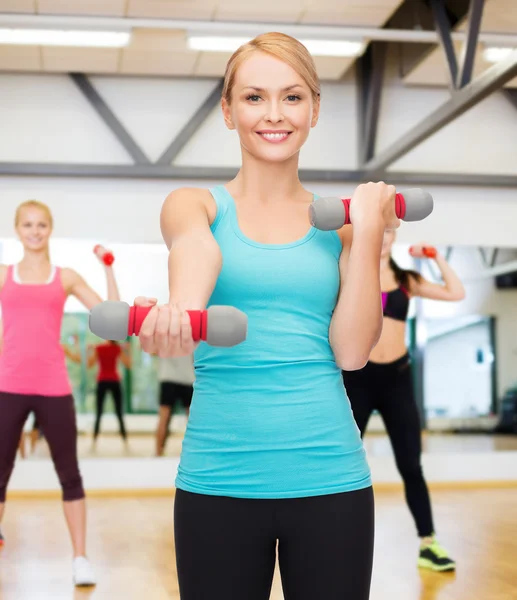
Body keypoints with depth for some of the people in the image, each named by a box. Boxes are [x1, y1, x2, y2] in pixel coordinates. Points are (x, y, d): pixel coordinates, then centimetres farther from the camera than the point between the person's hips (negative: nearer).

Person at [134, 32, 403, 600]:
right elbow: (196, 256, -21)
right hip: (219, 479, -1)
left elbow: (352, 351, -3)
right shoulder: (193, 205, 4)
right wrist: (176, 313, -42)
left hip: (330, 476, 1)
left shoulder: (339, 220, 8)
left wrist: (368, 229, -6)